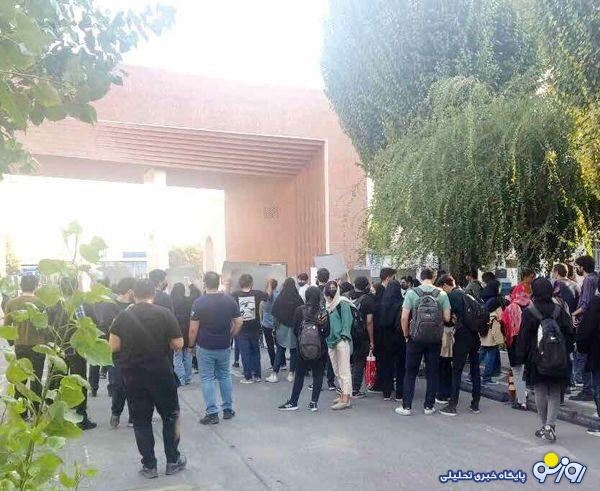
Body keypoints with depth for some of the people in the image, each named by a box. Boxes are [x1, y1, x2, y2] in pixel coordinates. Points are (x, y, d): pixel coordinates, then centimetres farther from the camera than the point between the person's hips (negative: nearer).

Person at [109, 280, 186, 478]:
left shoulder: (123, 316, -3)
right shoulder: (165, 313, -8)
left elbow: (113, 347, -4)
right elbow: (178, 345, -8)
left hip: (132, 376, 2)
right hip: (161, 374, -1)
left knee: (141, 420, 11)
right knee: (170, 415, 15)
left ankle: (149, 466, 16)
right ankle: (173, 461, 20)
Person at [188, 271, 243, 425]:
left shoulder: (199, 302, -13)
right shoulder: (230, 300, -3)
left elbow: (193, 329, -12)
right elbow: (239, 323, 0)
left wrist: (191, 345, 2)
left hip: (205, 347, -3)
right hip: (224, 347, 4)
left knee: (207, 379, 5)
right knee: (225, 376, 16)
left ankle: (212, 413, 4)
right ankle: (228, 409, 22)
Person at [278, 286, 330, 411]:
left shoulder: (299, 310, -7)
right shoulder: (323, 311, -4)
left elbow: (295, 330, -2)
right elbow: (327, 331, 0)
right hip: (320, 347, 1)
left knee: (299, 375, 8)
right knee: (318, 375, 9)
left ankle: (293, 402, 12)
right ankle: (314, 402, 10)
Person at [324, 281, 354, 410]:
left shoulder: (343, 303, -6)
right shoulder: (328, 304, 15)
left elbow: (347, 320, -12)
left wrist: (343, 335, -19)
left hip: (341, 341, -8)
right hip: (331, 341, 8)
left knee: (344, 371, -7)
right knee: (337, 371, 14)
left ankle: (346, 399, -8)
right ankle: (343, 394, 23)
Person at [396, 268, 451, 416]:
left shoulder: (411, 293, -7)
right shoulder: (442, 294, -4)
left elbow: (404, 317, -10)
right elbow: (447, 318, -3)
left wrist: (406, 334, 4)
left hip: (415, 338, -1)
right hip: (435, 340, 1)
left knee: (410, 373, 8)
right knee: (432, 373, 12)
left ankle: (406, 406, 10)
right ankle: (429, 406, 18)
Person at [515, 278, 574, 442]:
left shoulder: (529, 312, -9)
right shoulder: (559, 310, 0)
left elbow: (523, 338, -6)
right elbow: (569, 334, 6)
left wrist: (521, 358, 2)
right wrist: (566, 353, 16)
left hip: (537, 360, -2)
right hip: (558, 360, 2)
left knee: (540, 393, 9)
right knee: (555, 393, 8)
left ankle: (545, 426, 16)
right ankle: (550, 425, -4)